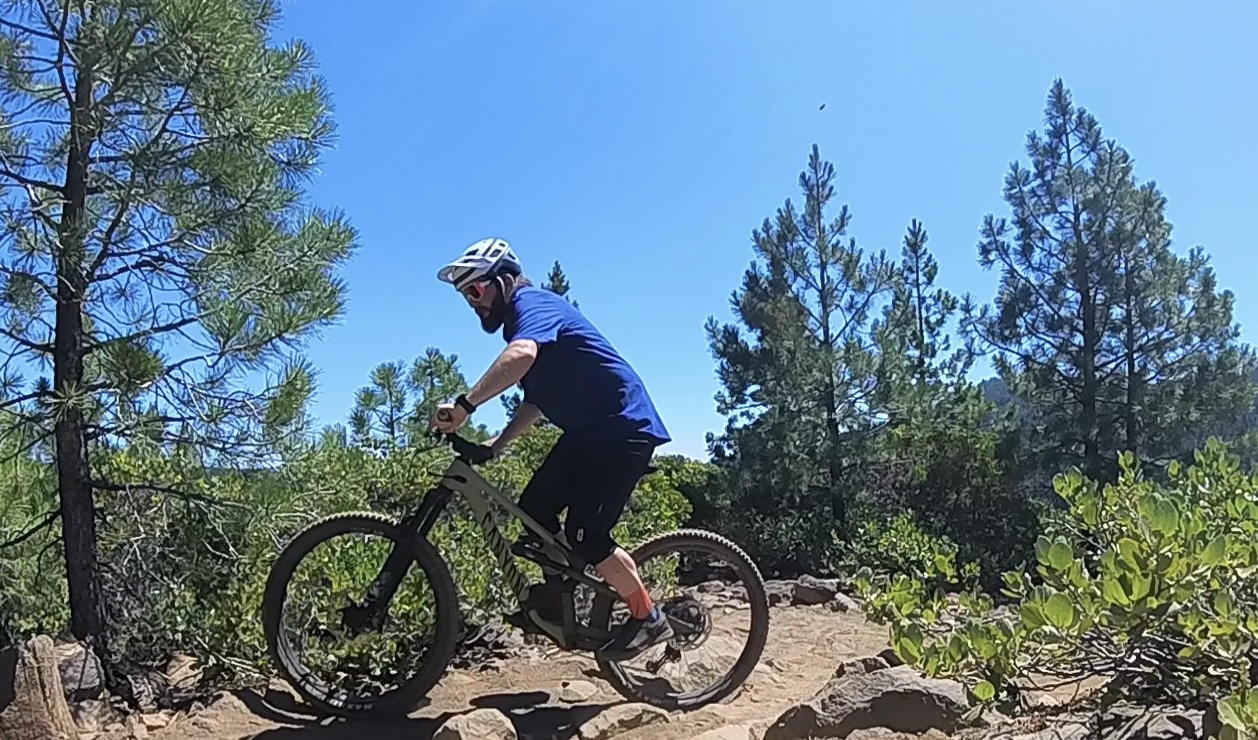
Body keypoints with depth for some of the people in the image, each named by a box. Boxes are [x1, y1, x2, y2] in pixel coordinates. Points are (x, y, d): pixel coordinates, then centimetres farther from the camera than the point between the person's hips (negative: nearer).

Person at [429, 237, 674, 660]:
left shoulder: (533, 304, -14)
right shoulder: (524, 322, 17)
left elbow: (521, 356, -38)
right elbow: (537, 400, 22)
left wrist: (464, 405, -40)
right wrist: (496, 445, 12)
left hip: (623, 427, -10)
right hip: (588, 431, 10)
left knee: (586, 535, -12)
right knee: (535, 509, 4)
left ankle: (648, 619, 5)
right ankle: (559, 599, 18)